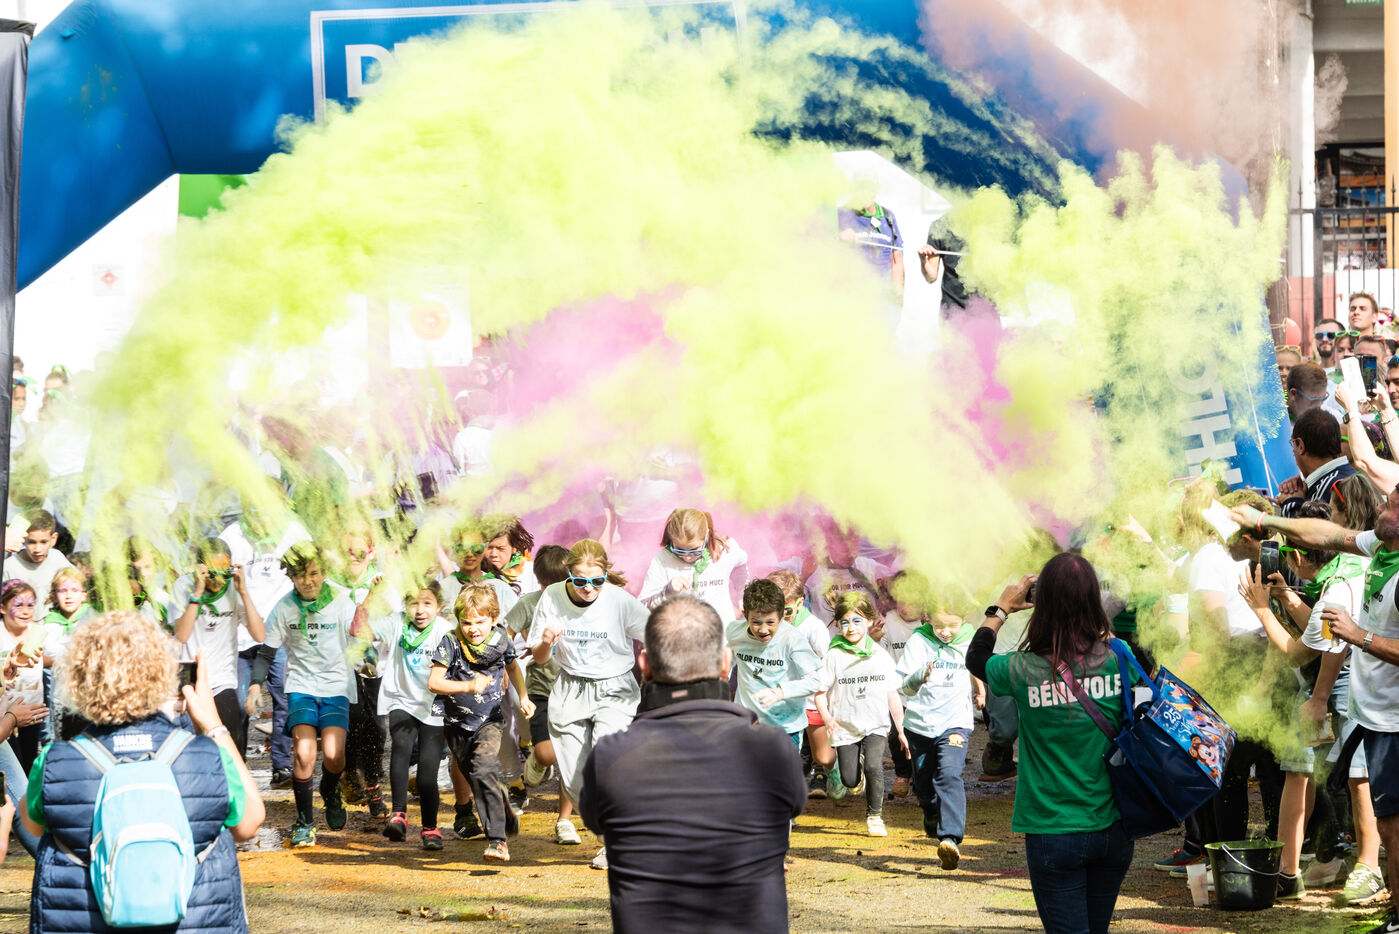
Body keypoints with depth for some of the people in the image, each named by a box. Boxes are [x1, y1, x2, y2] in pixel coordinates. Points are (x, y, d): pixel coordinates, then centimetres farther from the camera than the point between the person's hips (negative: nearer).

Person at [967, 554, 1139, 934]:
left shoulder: (1024, 671, -14)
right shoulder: (1117, 660, -10)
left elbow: (975, 658, 7)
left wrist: (1001, 609, 20)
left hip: (1053, 833, -3)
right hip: (1112, 829, 3)